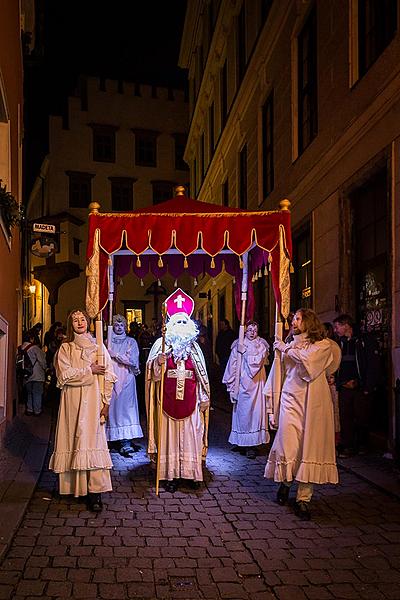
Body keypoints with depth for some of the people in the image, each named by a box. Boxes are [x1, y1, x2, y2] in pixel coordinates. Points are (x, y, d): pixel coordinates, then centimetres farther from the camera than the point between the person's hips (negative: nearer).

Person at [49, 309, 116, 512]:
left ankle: (94, 493, -8)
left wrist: (106, 402, -3)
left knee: (93, 442, -7)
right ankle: (75, 486, 7)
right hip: (73, 402, 1)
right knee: (74, 440, -1)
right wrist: (89, 370, -7)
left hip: (93, 402, -1)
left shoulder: (98, 346, 7)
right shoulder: (65, 349, 8)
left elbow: (108, 376, 3)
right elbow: (65, 375, -5)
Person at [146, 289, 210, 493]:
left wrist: (204, 397, 8)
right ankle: (170, 475, 7)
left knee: (190, 433, 3)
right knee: (169, 432, 0)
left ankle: (191, 472, 14)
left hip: (190, 398, 2)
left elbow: (202, 374, 12)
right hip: (168, 397, -2)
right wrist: (158, 362, -24)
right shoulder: (161, 343, 3)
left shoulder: (194, 346, 12)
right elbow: (152, 369, -3)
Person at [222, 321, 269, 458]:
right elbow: (233, 366, 8)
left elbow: (257, 361, -9)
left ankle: (251, 444, -3)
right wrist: (231, 385, 5)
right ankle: (239, 441, 15)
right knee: (240, 410, 3)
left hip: (255, 383, -1)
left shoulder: (261, 345, 5)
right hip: (241, 383, 1)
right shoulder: (238, 345, 7)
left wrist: (244, 350, -7)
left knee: (254, 410, -5)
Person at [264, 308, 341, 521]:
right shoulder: (288, 346, 14)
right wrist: (272, 408, 11)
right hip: (291, 402, 2)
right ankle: (285, 481, 21)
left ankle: (303, 498, 4)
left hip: (313, 403, -2)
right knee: (288, 446, -6)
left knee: (310, 448, -3)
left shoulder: (323, 345, 5)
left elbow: (308, 358, -18)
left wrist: (286, 349, -3)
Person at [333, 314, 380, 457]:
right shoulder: (339, 344, 13)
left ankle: (361, 444, 19)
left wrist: (368, 388, -12)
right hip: (344, 388, 4)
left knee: (362, 418, 2)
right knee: (345, 418, 1)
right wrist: (341, 383, 2)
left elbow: (374, 365, -7)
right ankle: (347, 446, 9)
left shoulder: (366, 340, -2)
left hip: (361, 389, -4)